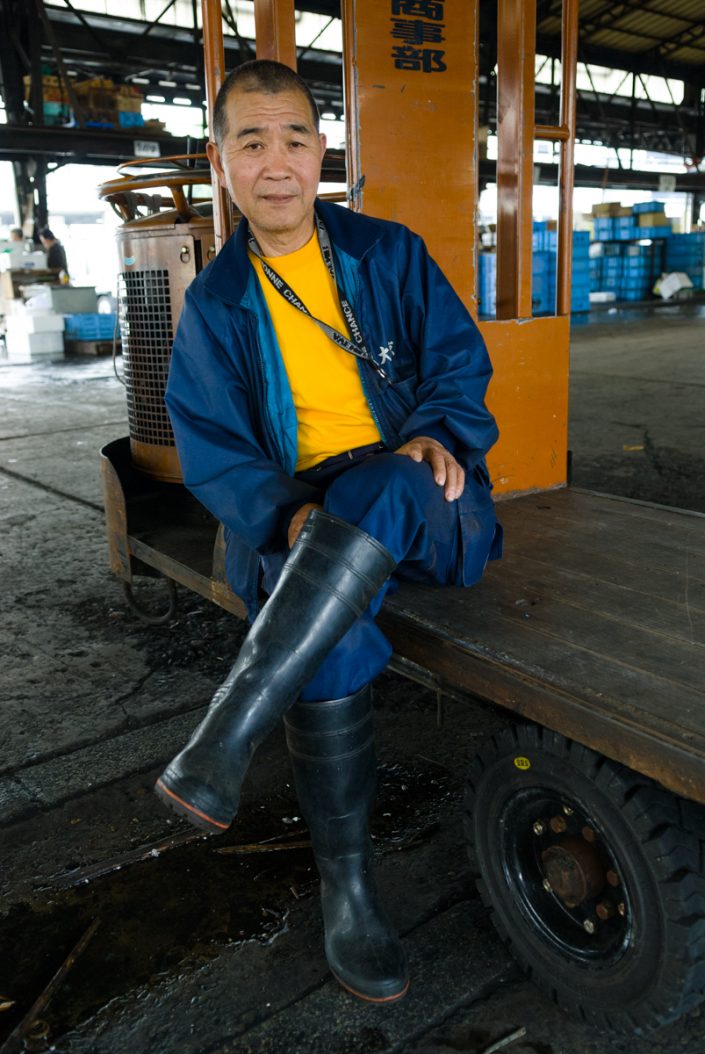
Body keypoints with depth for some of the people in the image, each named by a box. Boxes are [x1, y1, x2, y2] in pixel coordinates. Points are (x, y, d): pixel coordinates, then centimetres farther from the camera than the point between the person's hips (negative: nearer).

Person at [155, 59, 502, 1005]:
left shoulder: (389, 254, 10)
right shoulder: (214, 304, 8)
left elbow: (460, 356, 8)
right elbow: (211, 452, 1)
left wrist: (439, 433, -15)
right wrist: (286, 515, -19)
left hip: (427, 508, 0)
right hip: (300, 520, 0)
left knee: (383, 485, -37)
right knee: (332, 638, -31)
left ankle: (225, 743, -36)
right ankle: (347, 883, -11)